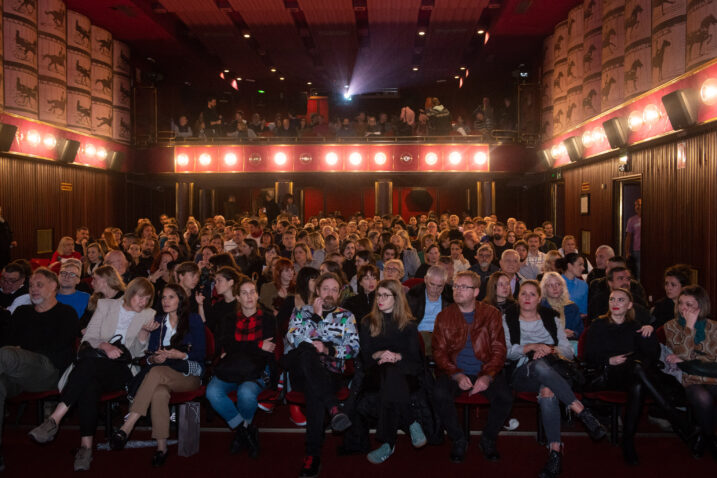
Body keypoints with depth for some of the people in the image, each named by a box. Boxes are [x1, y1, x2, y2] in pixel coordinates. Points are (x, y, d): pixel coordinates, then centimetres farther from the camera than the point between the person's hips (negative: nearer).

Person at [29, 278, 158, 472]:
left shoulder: (149, 315, 14)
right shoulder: (105, 305, 16)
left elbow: (137, 352, 8)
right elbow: (88, 338, 9)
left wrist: (144, 332, -10)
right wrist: (105, 346, -11)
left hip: (122, 369, -2)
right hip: (96, 363, 2)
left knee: (88, 364, -34)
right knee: (89, 385, -35)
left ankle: (54, 419, -34)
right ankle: (86, 445, -33)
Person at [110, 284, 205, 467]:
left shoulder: (193, 320, 6)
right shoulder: (157, 322, 19)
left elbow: (201, 354, 0)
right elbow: (149, 354, 14)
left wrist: (180, 355, -15)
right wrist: (154, 358, -9)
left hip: (189, 375, -3)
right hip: (162, 374, 3)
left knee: (156, 372, -35)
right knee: (159, 392, -35)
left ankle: (126, 427, -41)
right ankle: (161, 447, -35)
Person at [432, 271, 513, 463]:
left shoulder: (491, 314, 6)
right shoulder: (444, 316, 6)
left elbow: (498, 350, 2)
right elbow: (439, 352, 1)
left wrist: (487, 376, -16)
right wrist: (457, 375, -16)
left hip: (485, 371, 0)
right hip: (454, 371, 0)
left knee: (505, 398, -26)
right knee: (440, 395, -29)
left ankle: (488, 440, 3)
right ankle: (458, 440, -3)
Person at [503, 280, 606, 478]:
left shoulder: (551, 318, 19)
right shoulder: (508, 319, 14)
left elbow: (569, 351, 11)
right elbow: (506, 351, 0)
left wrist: (550, 349, -10)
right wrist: (532, 347, -13)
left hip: (553, 369, 2)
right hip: (522, 373, -1)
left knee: (547, 390, -37)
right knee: (539, 366, -39)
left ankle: (555, 450, -36)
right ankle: (582, 411, -36)